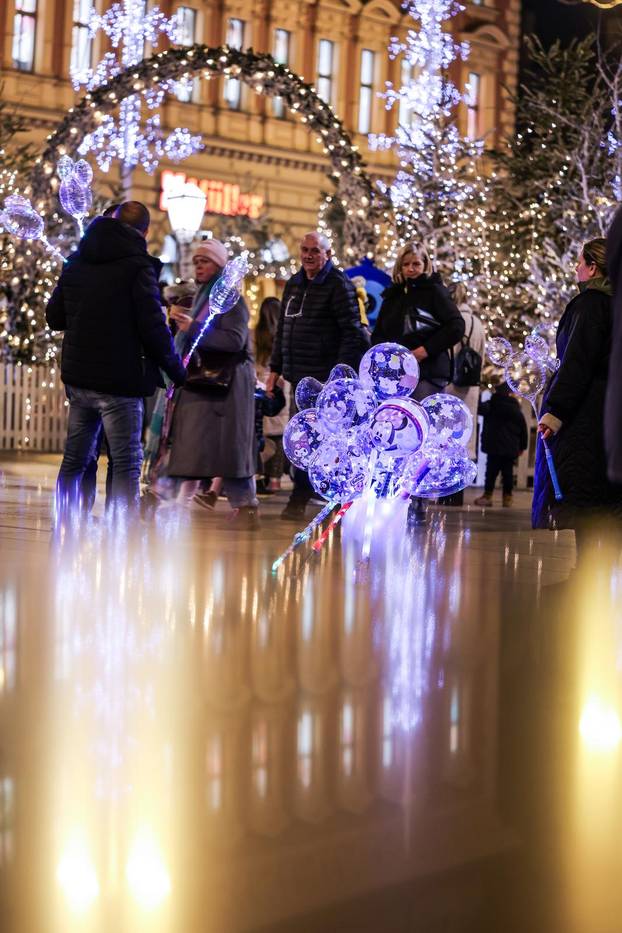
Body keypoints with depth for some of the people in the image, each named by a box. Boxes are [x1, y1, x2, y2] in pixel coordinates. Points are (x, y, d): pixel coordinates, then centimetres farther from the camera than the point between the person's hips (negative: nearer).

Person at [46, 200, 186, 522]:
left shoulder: (76, 262, 9)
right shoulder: (138, 266, -12)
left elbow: (54, 317, 14)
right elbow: (153, 326, -15)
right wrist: (176, 369, -3)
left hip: (77, 378, 7)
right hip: (119, 380, -7)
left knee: (75, 458, 16)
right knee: (126, 462, -3)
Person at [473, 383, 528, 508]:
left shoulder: (491, 405, -4)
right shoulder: (515, 409, 10)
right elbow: (523, 428, 12)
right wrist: (522, 446, 18)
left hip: (494, 446, -3)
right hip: (511, 448, 3)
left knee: (491, 471, -1)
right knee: (508, 472, 5)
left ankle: (487, 495, -6)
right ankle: (507, 497, 4)